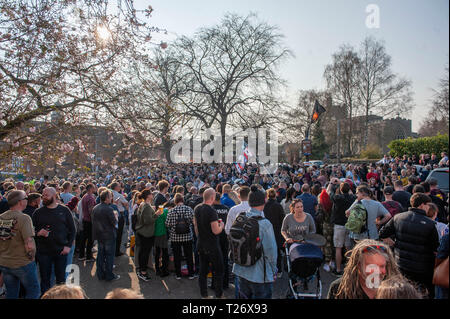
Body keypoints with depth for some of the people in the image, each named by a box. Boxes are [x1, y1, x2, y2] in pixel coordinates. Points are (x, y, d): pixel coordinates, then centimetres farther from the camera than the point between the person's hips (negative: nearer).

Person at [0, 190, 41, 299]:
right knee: (34, 291, 10)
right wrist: (31, 258, -8)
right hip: (23, 264, -6)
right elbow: (30, 245, -25)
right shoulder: (24, 218, -19)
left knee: (11, 294, 19)